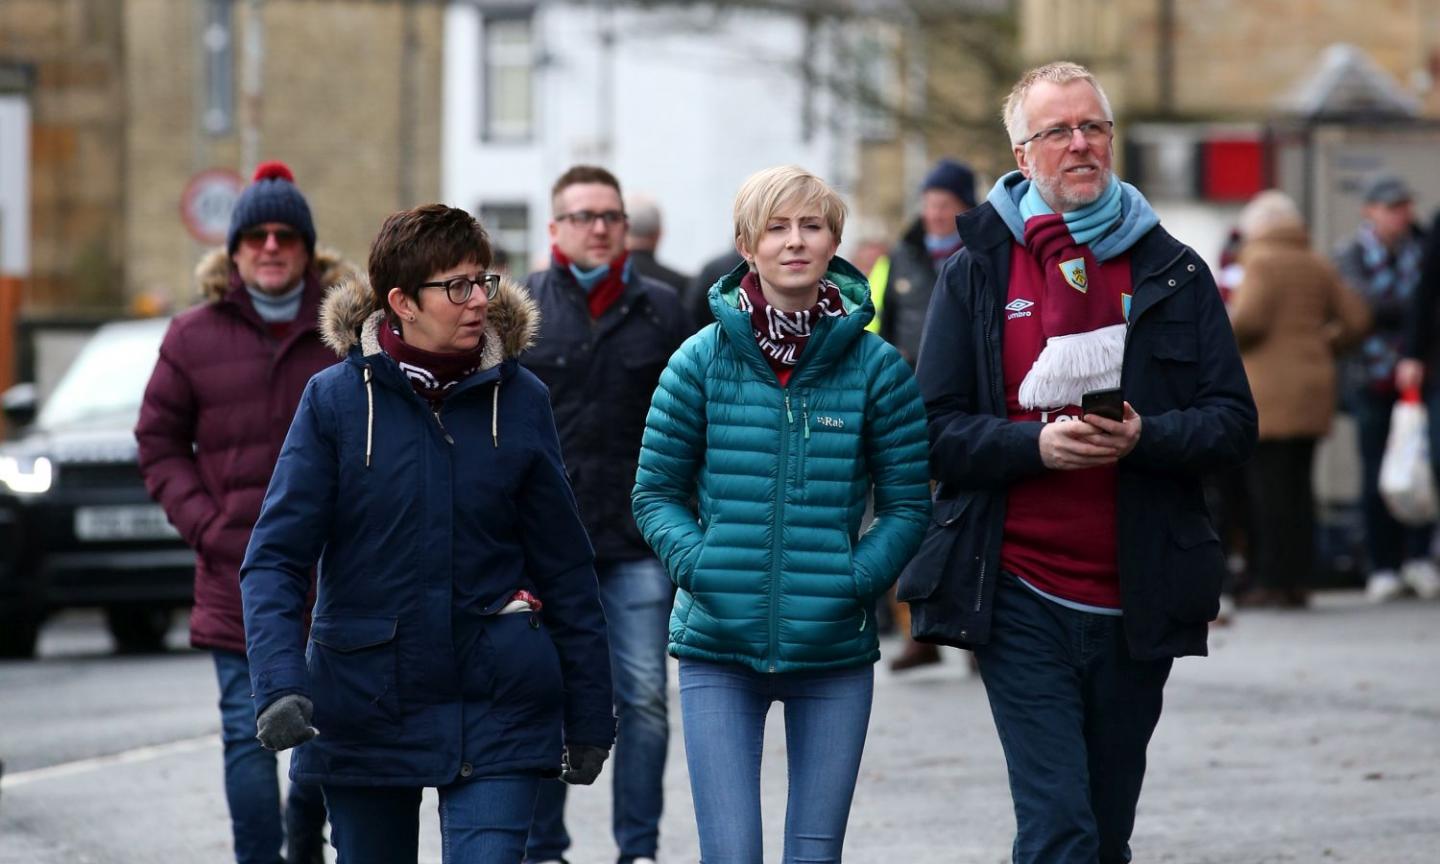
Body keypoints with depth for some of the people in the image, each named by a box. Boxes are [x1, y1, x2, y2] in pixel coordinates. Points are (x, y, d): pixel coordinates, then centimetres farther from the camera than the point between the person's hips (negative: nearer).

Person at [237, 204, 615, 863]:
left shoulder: (519, 400, 0)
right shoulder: (336, 399, -5)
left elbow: (565, 567, 6)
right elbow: (275, 557, -8)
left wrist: (589, 718, 6)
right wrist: (279, 686, -23)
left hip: (497, 709, 0)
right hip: (363, 708, 0)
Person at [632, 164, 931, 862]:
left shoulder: (877, 366, 0)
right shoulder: (702, 360, 0)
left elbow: (908, 504, 4)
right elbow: (655, 492, 6)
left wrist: (857, 579, -11)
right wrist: (697, 564, -10)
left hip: (835, 648, 1)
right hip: (718, 648, -1)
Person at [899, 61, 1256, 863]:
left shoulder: (1173, 271, 8)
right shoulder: (977, 272, 5)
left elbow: (1234, 421, 3)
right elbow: (937, 431, 0)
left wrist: (1143, 436, -16)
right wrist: (1037, 443, -17)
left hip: (1137, 604, 2)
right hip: (1021, 596, -2)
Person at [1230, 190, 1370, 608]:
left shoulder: (1261, 263, -7)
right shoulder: (1318, 267, 13)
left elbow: (1248, 319, -19)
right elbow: (1356, 319, 9)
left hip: (1268, 389, -7)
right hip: (1312, 388, 7)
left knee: (1268, 487, -6)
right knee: (1298, 486, 11)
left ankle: (1272, 582, -9)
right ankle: (1298, 581, 10)